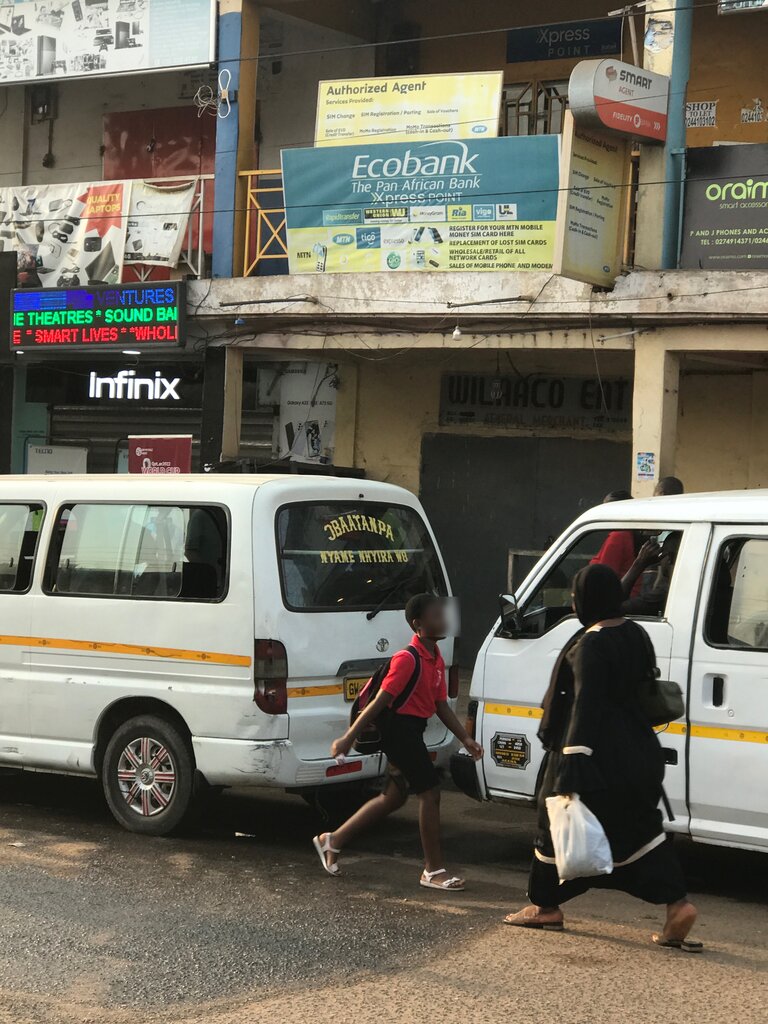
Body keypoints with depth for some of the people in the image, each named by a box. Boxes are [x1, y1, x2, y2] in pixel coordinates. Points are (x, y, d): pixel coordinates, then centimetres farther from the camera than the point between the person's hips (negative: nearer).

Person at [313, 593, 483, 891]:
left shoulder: (436, 660, 10)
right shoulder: (408, 659, -18)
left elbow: (441, 706, 15)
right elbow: (381, 701, -20)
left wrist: (465, 738, 9)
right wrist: (349, 738, -20)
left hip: (412, 730, 10)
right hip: (400, 728, -10)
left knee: (394, 796, 17)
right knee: (430, 792, -6)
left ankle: (333, 841, 28)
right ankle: (433, 870, 3)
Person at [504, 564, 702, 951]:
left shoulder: (590, 647, -18)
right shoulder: (634, 634, 8)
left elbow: (586, 704, -25)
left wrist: (573, 758, -28)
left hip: (597, 756, -8)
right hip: (636, 754, 8)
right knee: (637, 828, 12)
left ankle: (546, 907, 21)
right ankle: (677, 904, -1)